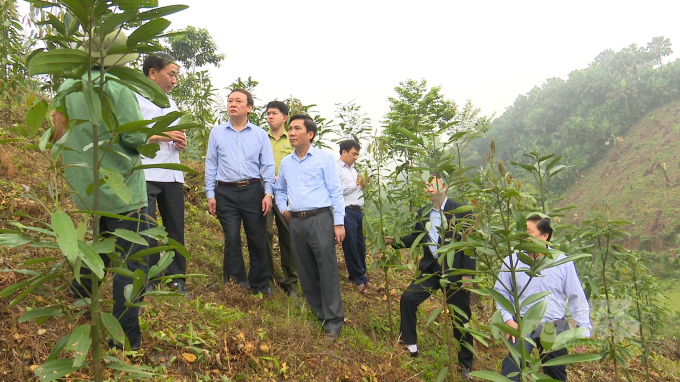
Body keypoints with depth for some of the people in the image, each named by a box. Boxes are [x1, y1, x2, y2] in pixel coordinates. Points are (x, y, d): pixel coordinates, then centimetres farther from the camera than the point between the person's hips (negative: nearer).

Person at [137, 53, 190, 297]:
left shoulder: (171, 104, 22)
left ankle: (176, 279, 13)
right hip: (145, 176, -6)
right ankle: (147, 283, 8)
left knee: (176, 229, 6)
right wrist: (161, 136, -15)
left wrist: (180, 142, 5)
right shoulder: (135, 99, -1)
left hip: (172, 175, 7)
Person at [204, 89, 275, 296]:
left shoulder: (260, 134, 8)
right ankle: (237, 283, 11)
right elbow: (211, 165, 9)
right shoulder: (217, 133, 10)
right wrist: (210, 194, 2)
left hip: (253, 191, 0)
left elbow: (268, 165, 6)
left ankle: (260, 286, 15)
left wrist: (268, 193, -4)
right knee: (232, 239, 0)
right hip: (226, 193, 0)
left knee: (258, 239, 3)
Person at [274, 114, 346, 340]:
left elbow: (336, 191, -2)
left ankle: (333, 322, 1)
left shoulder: (324, 158, 1)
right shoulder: (285, 163, 15)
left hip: (320, 219, -5)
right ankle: (318, 315, 21)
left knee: (327, 270, -7)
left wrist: (339, 223, -8)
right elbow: (280, 190, 29)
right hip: (296, 222, 5)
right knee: (306, 272, 9)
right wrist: (283, 209, 11)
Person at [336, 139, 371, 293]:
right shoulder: (336, 168, -5)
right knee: (351, 245, -1)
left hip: (358, 211, 8)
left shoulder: (353, 169, 23)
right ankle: (358, 278, 9)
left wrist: (363, 185, 7)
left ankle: (361, 276, 19)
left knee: (360, 244, 8)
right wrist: (356, 184, -7)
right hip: (347, 211, -8)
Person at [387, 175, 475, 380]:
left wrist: (467, 274, -15)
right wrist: (396, 241, -3)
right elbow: (415, 237, 15)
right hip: (430, 269, 5)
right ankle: (410, 345, 9)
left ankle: (466, 364, 22)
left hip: (455, 271, -5)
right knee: (408, 298, -6)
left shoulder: (460, 211, -10)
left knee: (461, 317, 5)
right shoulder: (423, 213, 7)